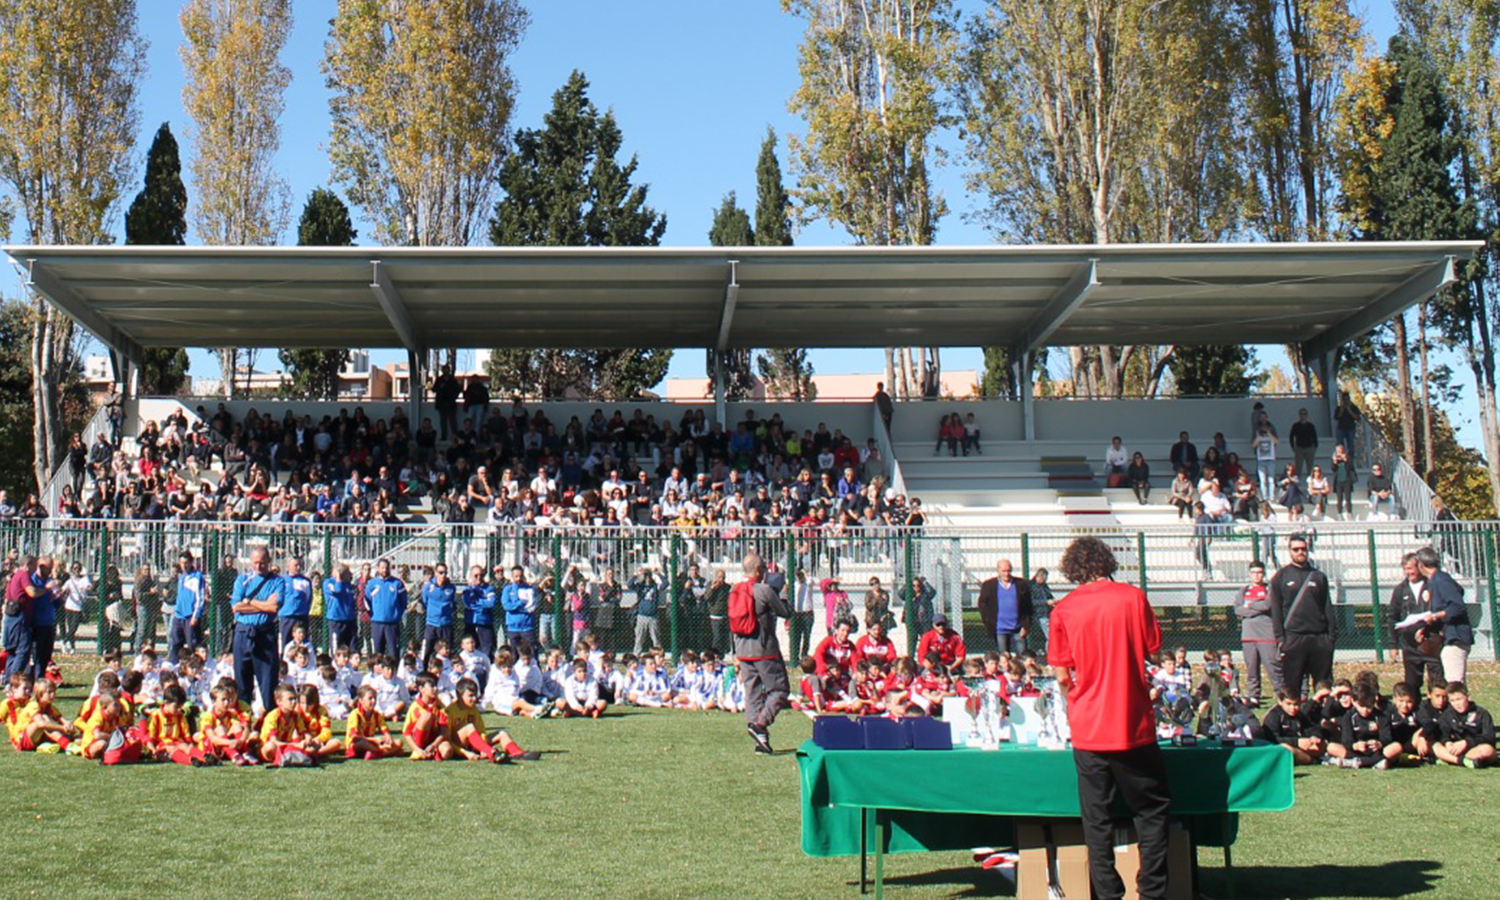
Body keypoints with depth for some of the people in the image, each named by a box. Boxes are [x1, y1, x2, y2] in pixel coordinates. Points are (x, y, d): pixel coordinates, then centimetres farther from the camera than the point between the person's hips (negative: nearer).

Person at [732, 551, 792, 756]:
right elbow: (786, 613, -7)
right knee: (780, 689, 3)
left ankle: (761, 740, 7)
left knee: (752, 692, 9)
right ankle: (760, 724, -15)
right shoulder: (764, 590, -13)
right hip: (764, 650, -7)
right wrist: (782, 596, 10)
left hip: (743, 651, 7)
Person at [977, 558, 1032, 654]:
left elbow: (1028, 607, 6)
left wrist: (1025, 626, -2)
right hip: (1000, 631, 0)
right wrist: (989, 626, -3)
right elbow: (982, 606, 5)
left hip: (1018, 630, 1)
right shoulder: (988, 585, 4)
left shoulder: (1021, 584, 6)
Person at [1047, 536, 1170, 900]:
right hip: (1134, 724, 0)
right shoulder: (1132, 597, -5)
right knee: (1151, 811, 12)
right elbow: (1152, 649, 3)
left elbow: (1062, 677, 0)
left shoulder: (1064, 610, -3)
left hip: (1088, 729, 1)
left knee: (1097, 818, 8)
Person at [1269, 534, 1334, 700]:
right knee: (1291, 684, -2)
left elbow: (1328, 608, 14)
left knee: (1325, 684, 2)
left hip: (1320, 637, 2)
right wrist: (1280, 638, -6)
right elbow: (1276, 610, 2)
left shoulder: (1319, 576, 14)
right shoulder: (1281, 577, 7)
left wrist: (1331, 635, 4)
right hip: (1293, 637, -2)